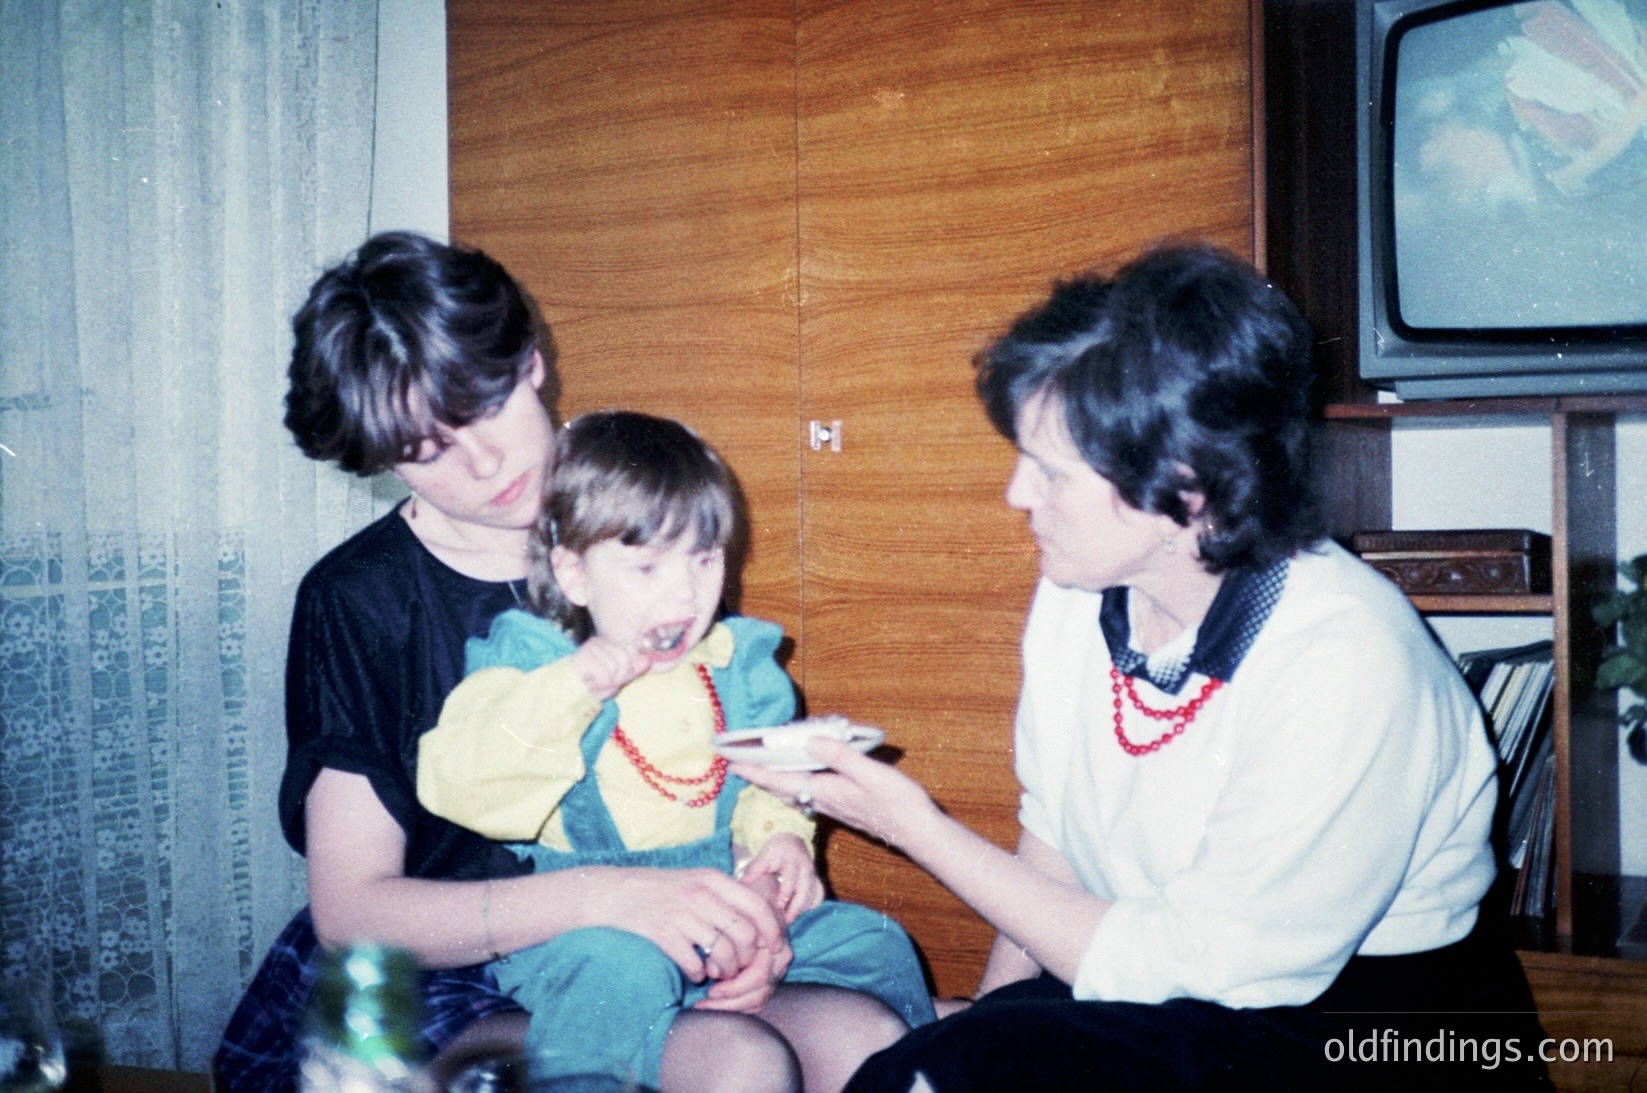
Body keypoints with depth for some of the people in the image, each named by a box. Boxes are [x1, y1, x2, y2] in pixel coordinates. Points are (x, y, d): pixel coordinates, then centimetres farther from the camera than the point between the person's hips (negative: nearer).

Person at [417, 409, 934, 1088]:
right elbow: (453, 783, -20)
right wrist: (567, 692, -29)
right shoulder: (529, 664, -5)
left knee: (869, 940, -3)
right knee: (617, 973, -36)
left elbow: (766, 781, 22)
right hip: (576, 923, -5)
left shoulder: (737, 665, 8)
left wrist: (780, 838, 0)